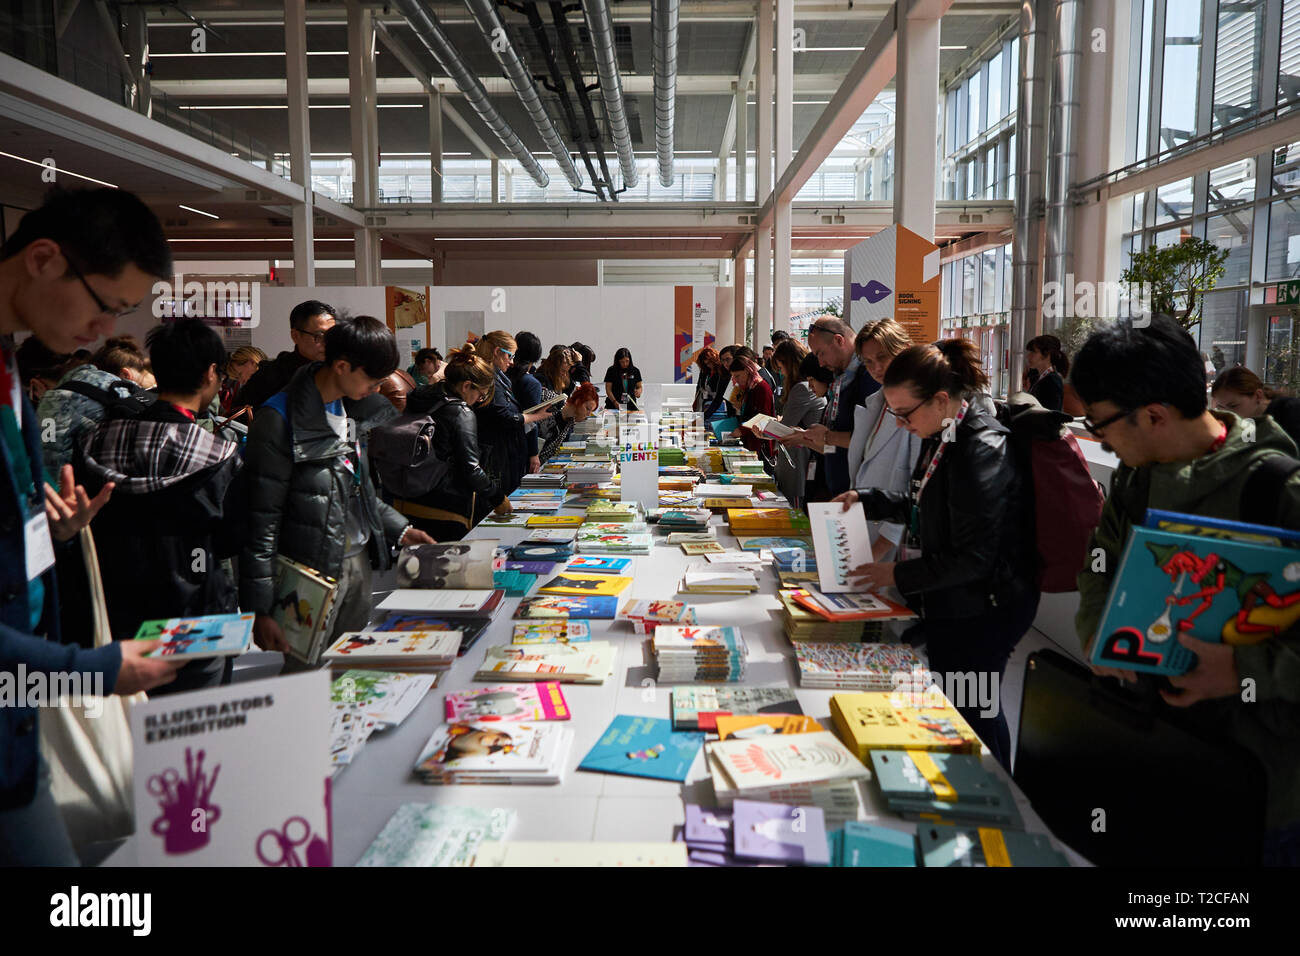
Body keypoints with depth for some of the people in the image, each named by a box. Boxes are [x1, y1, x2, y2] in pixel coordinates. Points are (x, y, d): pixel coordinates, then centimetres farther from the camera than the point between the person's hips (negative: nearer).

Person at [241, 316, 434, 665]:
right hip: (311, 578, -7)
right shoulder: (280, 420, -17)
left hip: (358, 567, 8)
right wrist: (260, 610, -17)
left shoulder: (347, 407, 8)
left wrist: (399, 529, 12)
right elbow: (261, 522, -16)